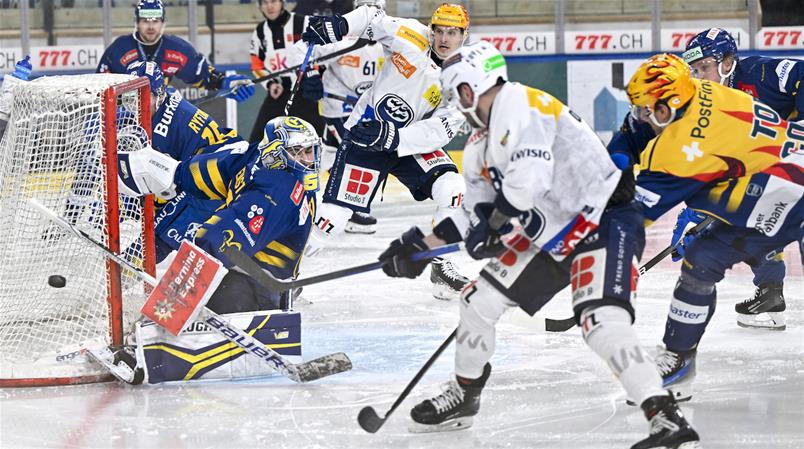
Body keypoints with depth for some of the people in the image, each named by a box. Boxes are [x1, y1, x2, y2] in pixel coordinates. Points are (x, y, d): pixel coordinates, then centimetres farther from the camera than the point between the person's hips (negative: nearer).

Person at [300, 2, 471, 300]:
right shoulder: (412, 37, -13)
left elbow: (440, 131, -17)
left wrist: (392, 136, -28)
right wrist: (337, 25, -18)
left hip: (413, 143, 3)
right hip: (365, 133, -3)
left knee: (455, 192, -19)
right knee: (332, 219, -13)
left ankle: (440, 265, -3)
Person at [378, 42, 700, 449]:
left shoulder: (520, 106, -19)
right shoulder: (480, 146, 12)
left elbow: (528, 182, -30)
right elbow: (475, 212, 22)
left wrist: (491, 228, -14)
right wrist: (420, 246, 18)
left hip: (605, 220, -10)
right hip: (550, 234, 10)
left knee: (602, 322, -28)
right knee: (479, 301, 10)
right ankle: (462, 398, 30)